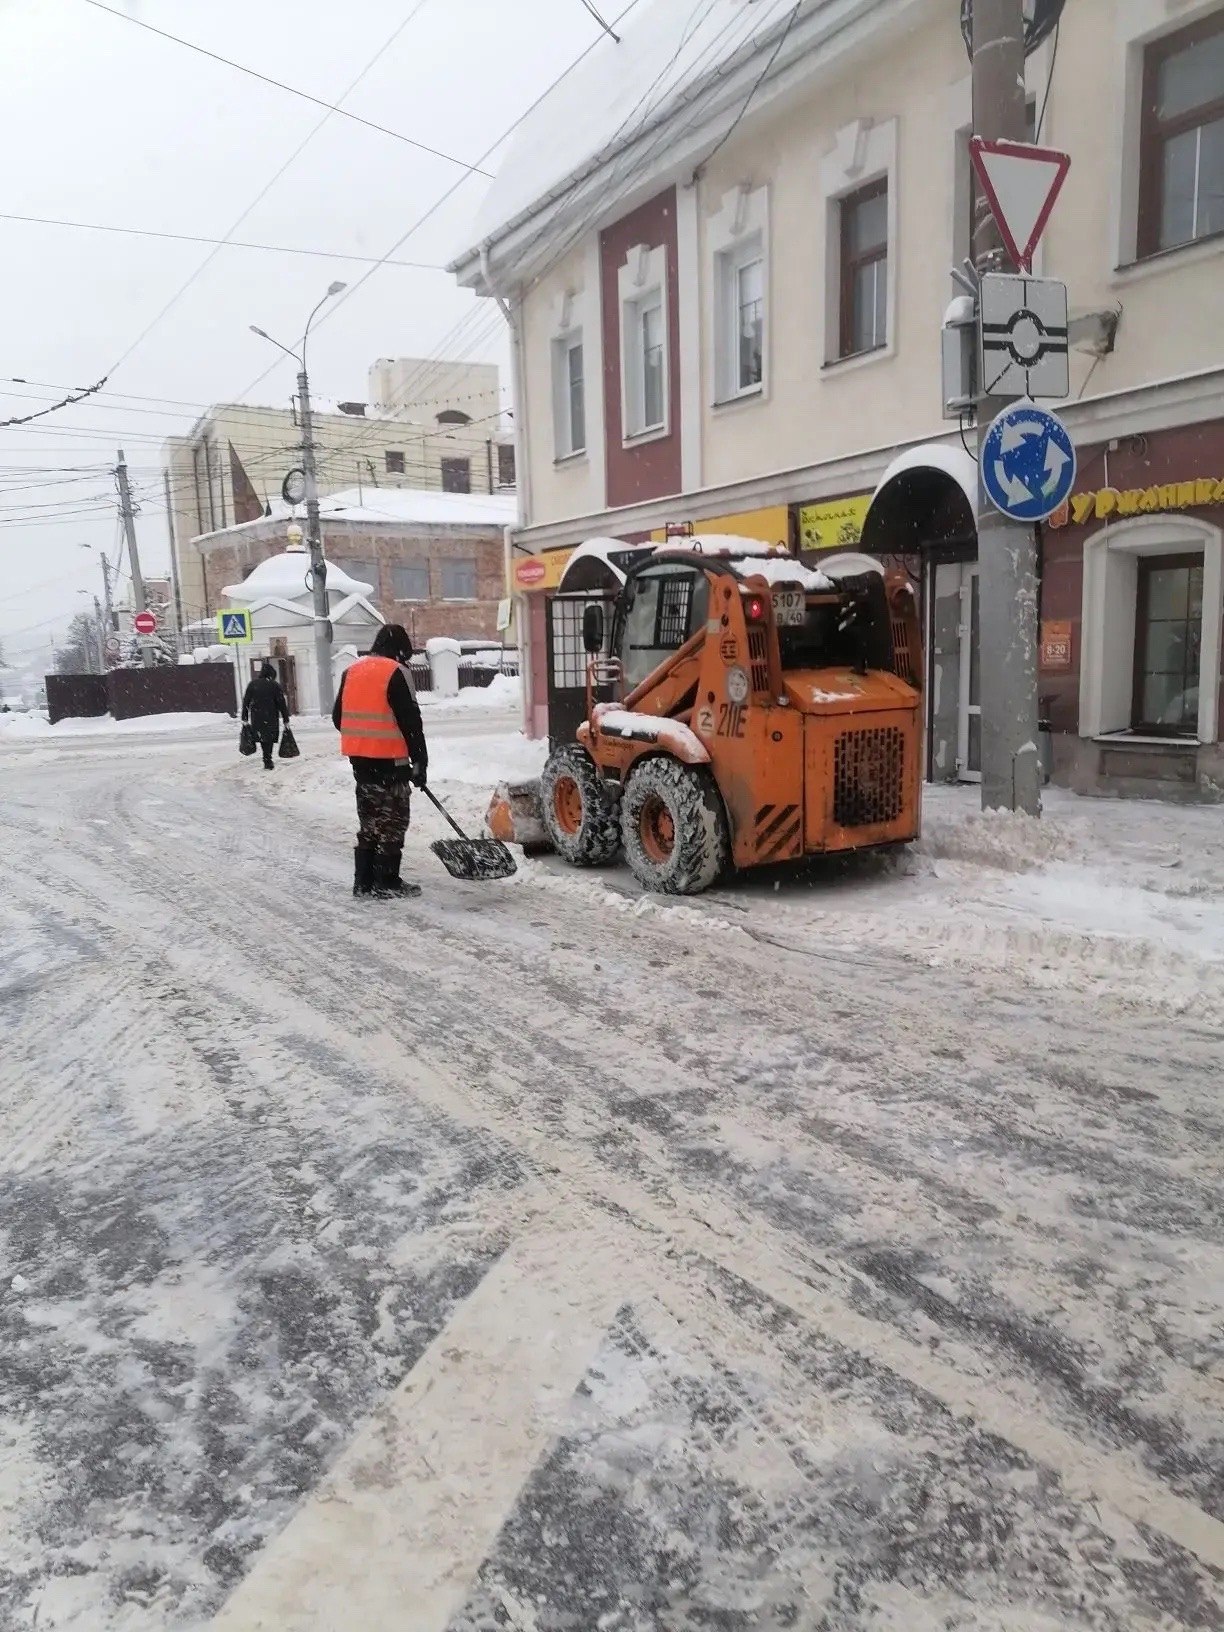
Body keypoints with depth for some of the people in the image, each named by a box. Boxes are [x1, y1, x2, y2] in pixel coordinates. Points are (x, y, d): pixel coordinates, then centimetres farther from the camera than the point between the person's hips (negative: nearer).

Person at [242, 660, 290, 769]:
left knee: (263, 738, 16)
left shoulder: (253, 684, 4)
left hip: (256, 717, 3)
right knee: (269, 738, 7)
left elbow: (246, 702, 6)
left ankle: (268, 760, 22)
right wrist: (286, 719, -2)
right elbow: (281, 703, -7)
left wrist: (245, 718, 12)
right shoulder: (274, 685, -6)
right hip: (271, 718, -3)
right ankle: (268, 762, 1)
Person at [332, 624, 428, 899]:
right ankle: (386, 881, 2)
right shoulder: (395, 673, -11)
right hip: (389, 760, -7)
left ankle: (364, 880, 16)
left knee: (369, 820, 14)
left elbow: (338, 716, 16)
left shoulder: (352, 671, 11)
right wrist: (420, 761, -8)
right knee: (392, 821, 1)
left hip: (360, 758, 7)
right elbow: (410, 721, -13)